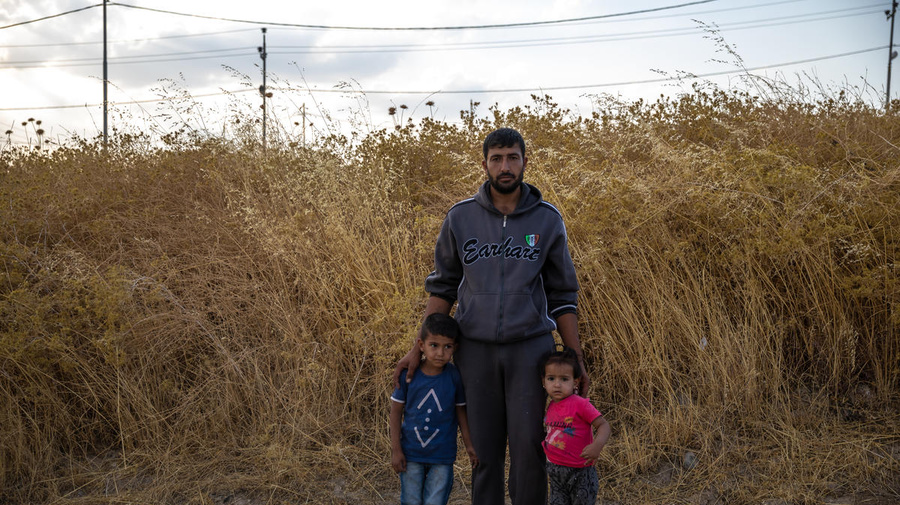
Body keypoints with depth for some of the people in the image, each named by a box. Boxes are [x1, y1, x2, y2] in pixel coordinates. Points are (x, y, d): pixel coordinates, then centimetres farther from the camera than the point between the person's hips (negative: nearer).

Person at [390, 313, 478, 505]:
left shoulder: (454, 376, -8)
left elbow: (461, 411, 4)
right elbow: (396, 411, -2)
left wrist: (469, 445, 4)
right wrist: (395, 450, -3)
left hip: (442, 455, 0)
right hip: (410, 452, 1)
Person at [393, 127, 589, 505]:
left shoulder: (547, 220, 1)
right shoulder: (460, 218, 2)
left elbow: (562, 296, 6)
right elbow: (443, 287, 9)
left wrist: (576, 362, 3)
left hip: (529, 348, -1)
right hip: (476, 349, 1)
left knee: (528, 449, -3)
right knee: (484, 452, 6)